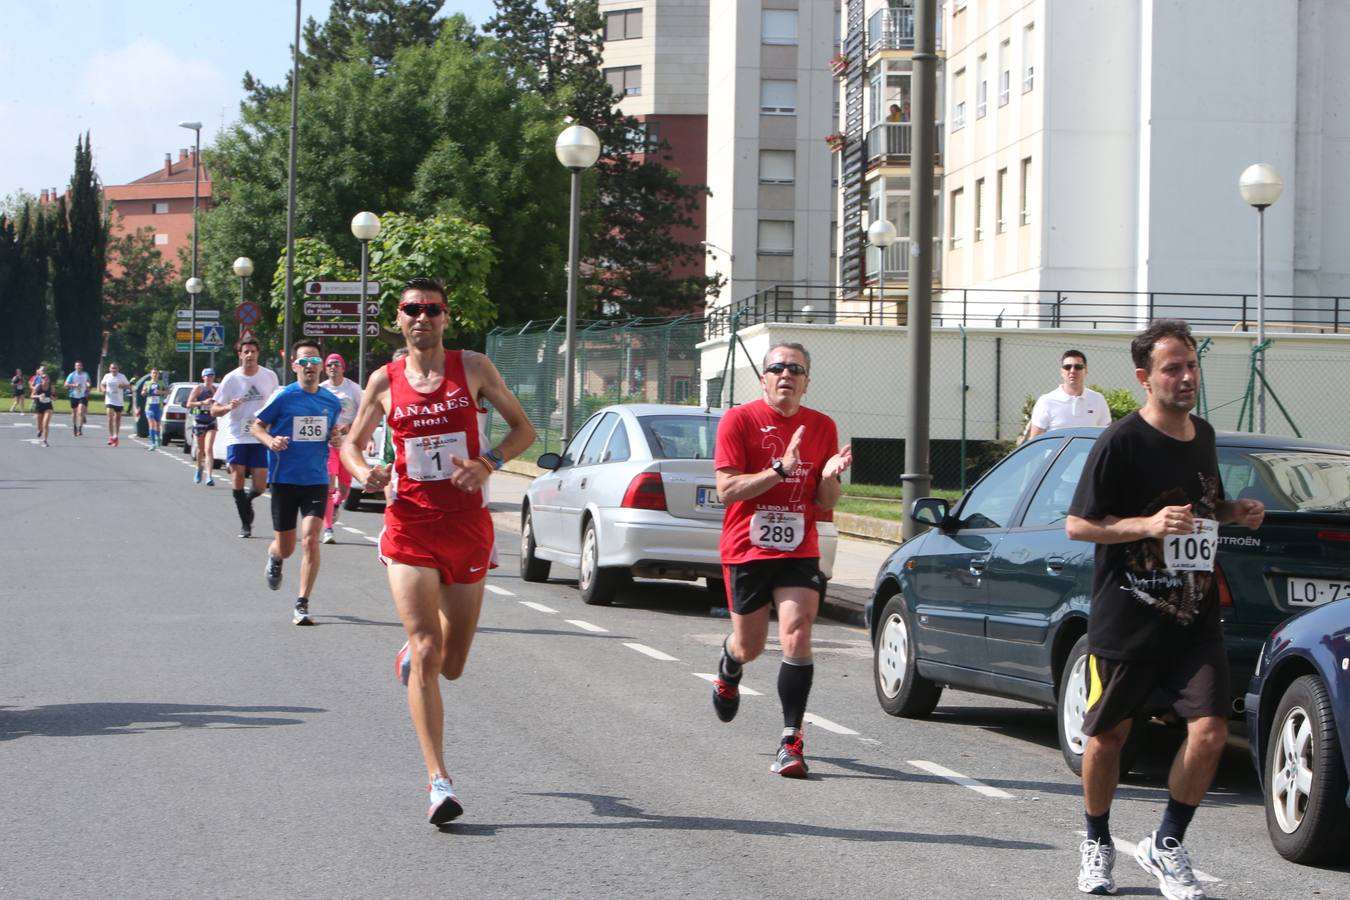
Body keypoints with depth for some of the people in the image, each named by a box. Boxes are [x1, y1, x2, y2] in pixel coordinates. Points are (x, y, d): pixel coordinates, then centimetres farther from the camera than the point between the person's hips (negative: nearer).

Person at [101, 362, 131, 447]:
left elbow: (129, 386, 1)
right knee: (110, 418, -16)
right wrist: (104, 389, -6)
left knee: (118, 419, 12)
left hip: (119, 401, 1)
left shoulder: (122, 377, -4)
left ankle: (116, 436, 26)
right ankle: (111, 436, -12)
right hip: (109, 401, -1)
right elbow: (102, 384, 16)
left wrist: (123, 386, -21)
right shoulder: (107, 376, 0)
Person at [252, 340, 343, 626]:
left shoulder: (332, 402, 4)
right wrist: (269, 440, -19)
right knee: (285, 548, 8)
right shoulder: (283, 397, -7)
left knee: (310, 539, -15)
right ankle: (274, 557, 48)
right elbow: (257, 426, 2)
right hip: (284, 480, -1)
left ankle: (302, 605, -7)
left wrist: (335, 438, -3)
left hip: (316, 480, 1)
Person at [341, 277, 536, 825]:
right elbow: (352, 443, 15)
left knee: (451, 665, 10)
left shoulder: (472, 368, 2)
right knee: (427, 652, -14)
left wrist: (489, 463, -12)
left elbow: (523, 428, 6)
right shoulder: (385, 381, 4)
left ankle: (412, 653, 49)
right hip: (410, 527, -1)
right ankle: (439, 782, -14)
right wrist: (363, 471, -8)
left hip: (468, 527, 1)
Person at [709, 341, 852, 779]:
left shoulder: (822, 427, 5)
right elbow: (726, 489, -14)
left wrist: (829, 477, -14)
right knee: (750, 646, 10)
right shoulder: (739, 420, -6)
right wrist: (781, 469, -23)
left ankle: (791, 742, -12)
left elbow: (826, 503, 8)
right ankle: (728, 671, 49)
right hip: (746, 550, -1)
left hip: (798, 552, 1)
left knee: (797, 636, -16)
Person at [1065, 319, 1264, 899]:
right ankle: (1097, 845, 31)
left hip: (1195, 617, 5)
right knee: (1109, 733, 9)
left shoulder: (1203, 436, 9)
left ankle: (1166, 846, 9)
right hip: (1125, 618, -4)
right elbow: (1076, 525, -11)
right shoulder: (1121, 443, -11)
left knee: (1210, 731, -9)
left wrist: (1234, 513, 4)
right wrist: (1148, 525, -23)